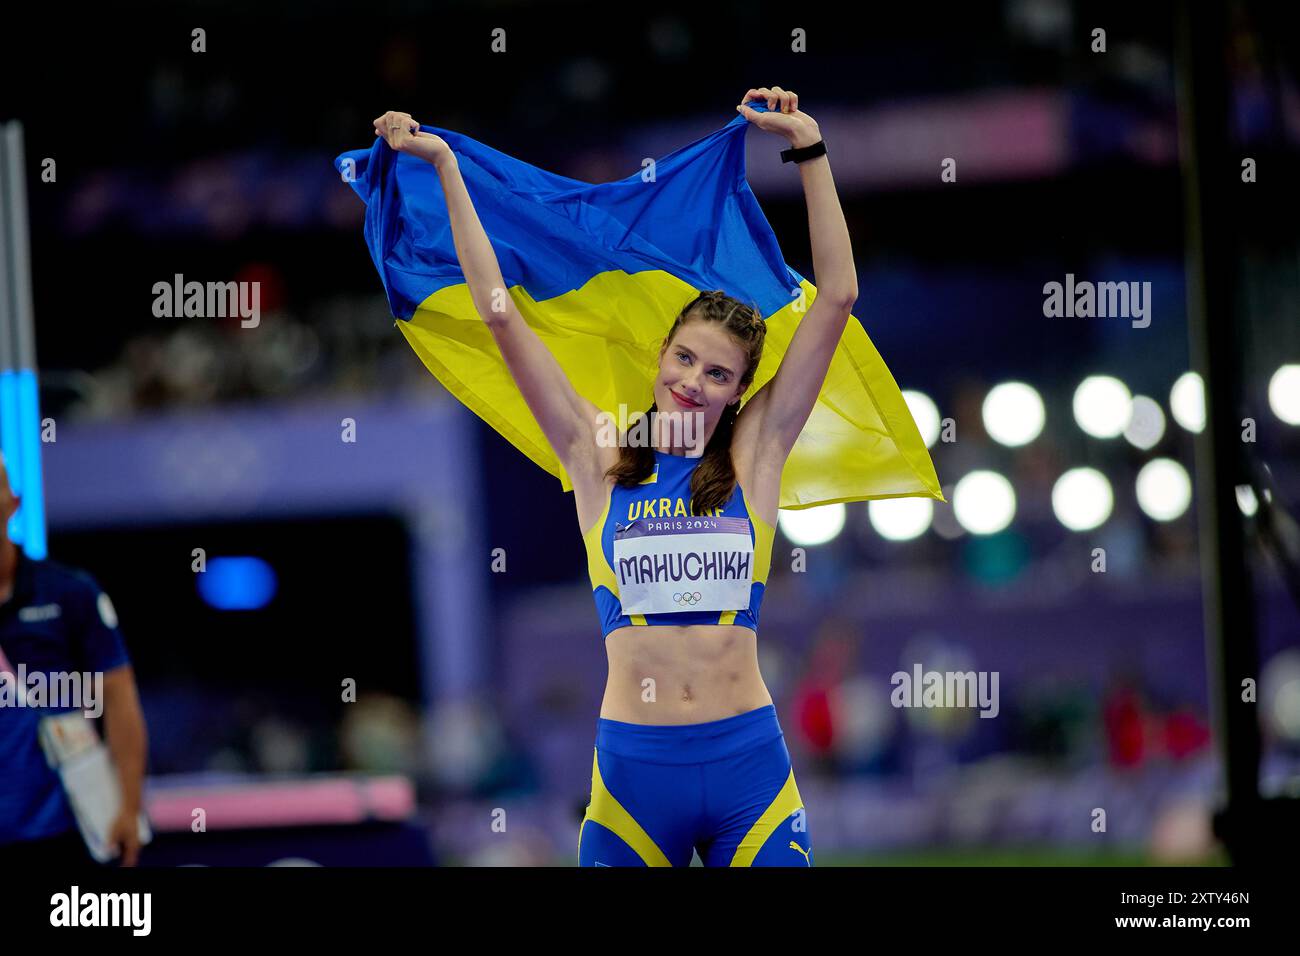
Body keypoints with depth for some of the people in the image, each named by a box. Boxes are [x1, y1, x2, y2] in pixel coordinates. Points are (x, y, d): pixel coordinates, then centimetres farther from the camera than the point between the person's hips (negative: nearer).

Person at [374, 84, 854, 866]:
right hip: (634, 764, 0)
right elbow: (500, 312, 6)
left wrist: (811, 150, 2)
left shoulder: (755, 453, 6)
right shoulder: (600, 457, 6)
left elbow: (837, 297, 3)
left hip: (748, 764, 0)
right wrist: (447, 169, 7)